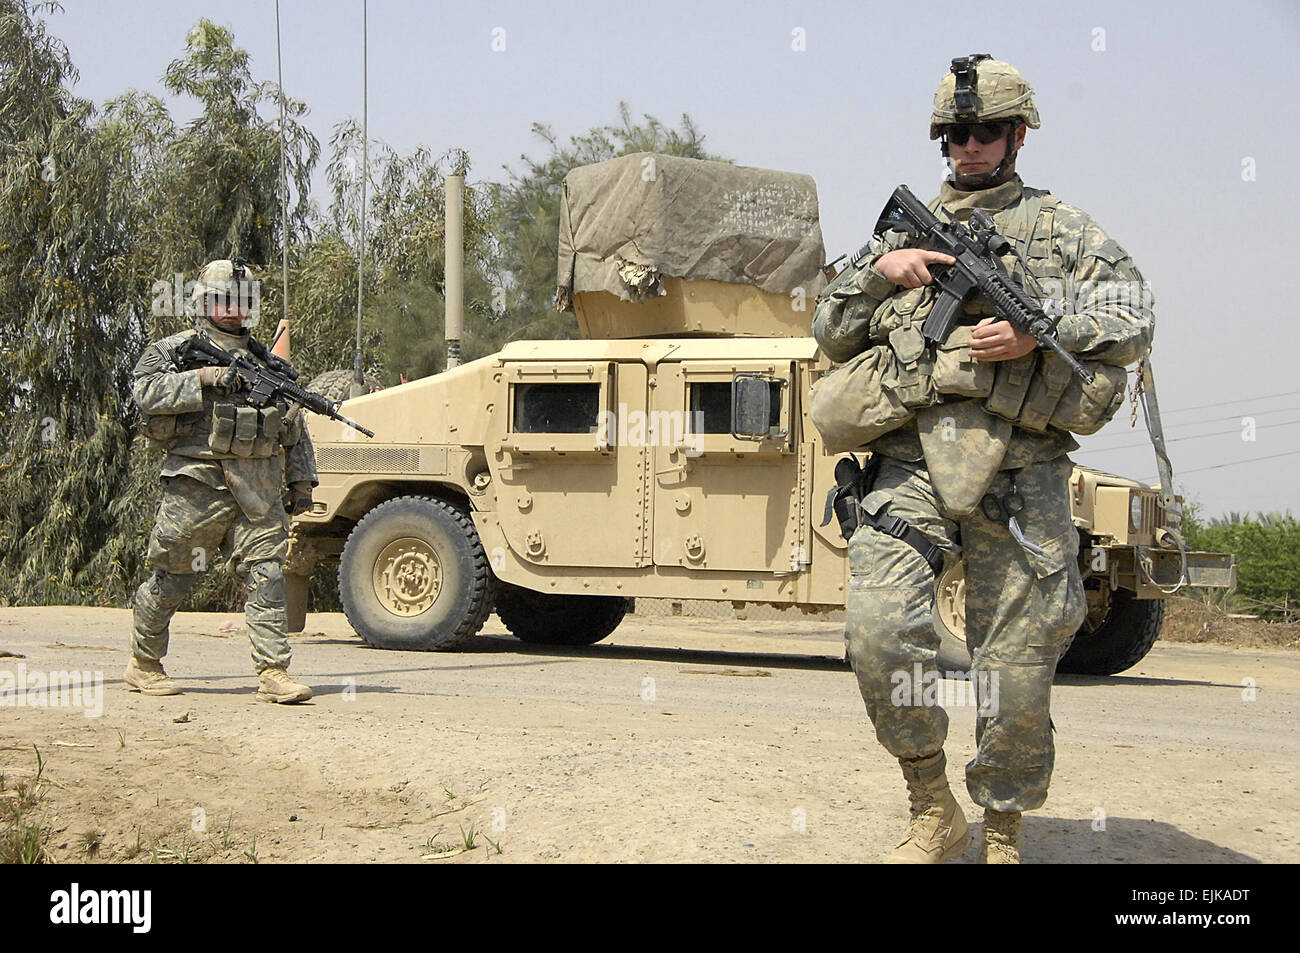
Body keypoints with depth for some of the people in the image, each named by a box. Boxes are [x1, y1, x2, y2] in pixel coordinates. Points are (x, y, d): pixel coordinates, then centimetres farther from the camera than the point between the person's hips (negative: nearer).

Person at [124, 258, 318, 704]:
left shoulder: (265, 361, 19)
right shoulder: (175, 350, 5)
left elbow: (295, 427, 23)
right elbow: (146, 391, -14)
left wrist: (301, 480, 17)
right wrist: (203, 379, -20)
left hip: (258, 489, 4)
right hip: (198, 483, -4)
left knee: (267, 574, -7)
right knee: (172, 577, 5)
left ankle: (273, 672, -8)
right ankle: (143, 664, 22)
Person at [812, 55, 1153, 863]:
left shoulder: (1062, 228, 15)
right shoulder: (910, 229, 23)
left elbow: (1132, 323, 3)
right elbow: (833, 336, 22)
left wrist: (1040, 332, -12)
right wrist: (879, 272, 4)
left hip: (1019, 470, -2)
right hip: (914, 462, 2)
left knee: (1016, 667, -2)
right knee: (879, 628, -18)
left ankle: (1004, 835, 16)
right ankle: (934, 812, -1)